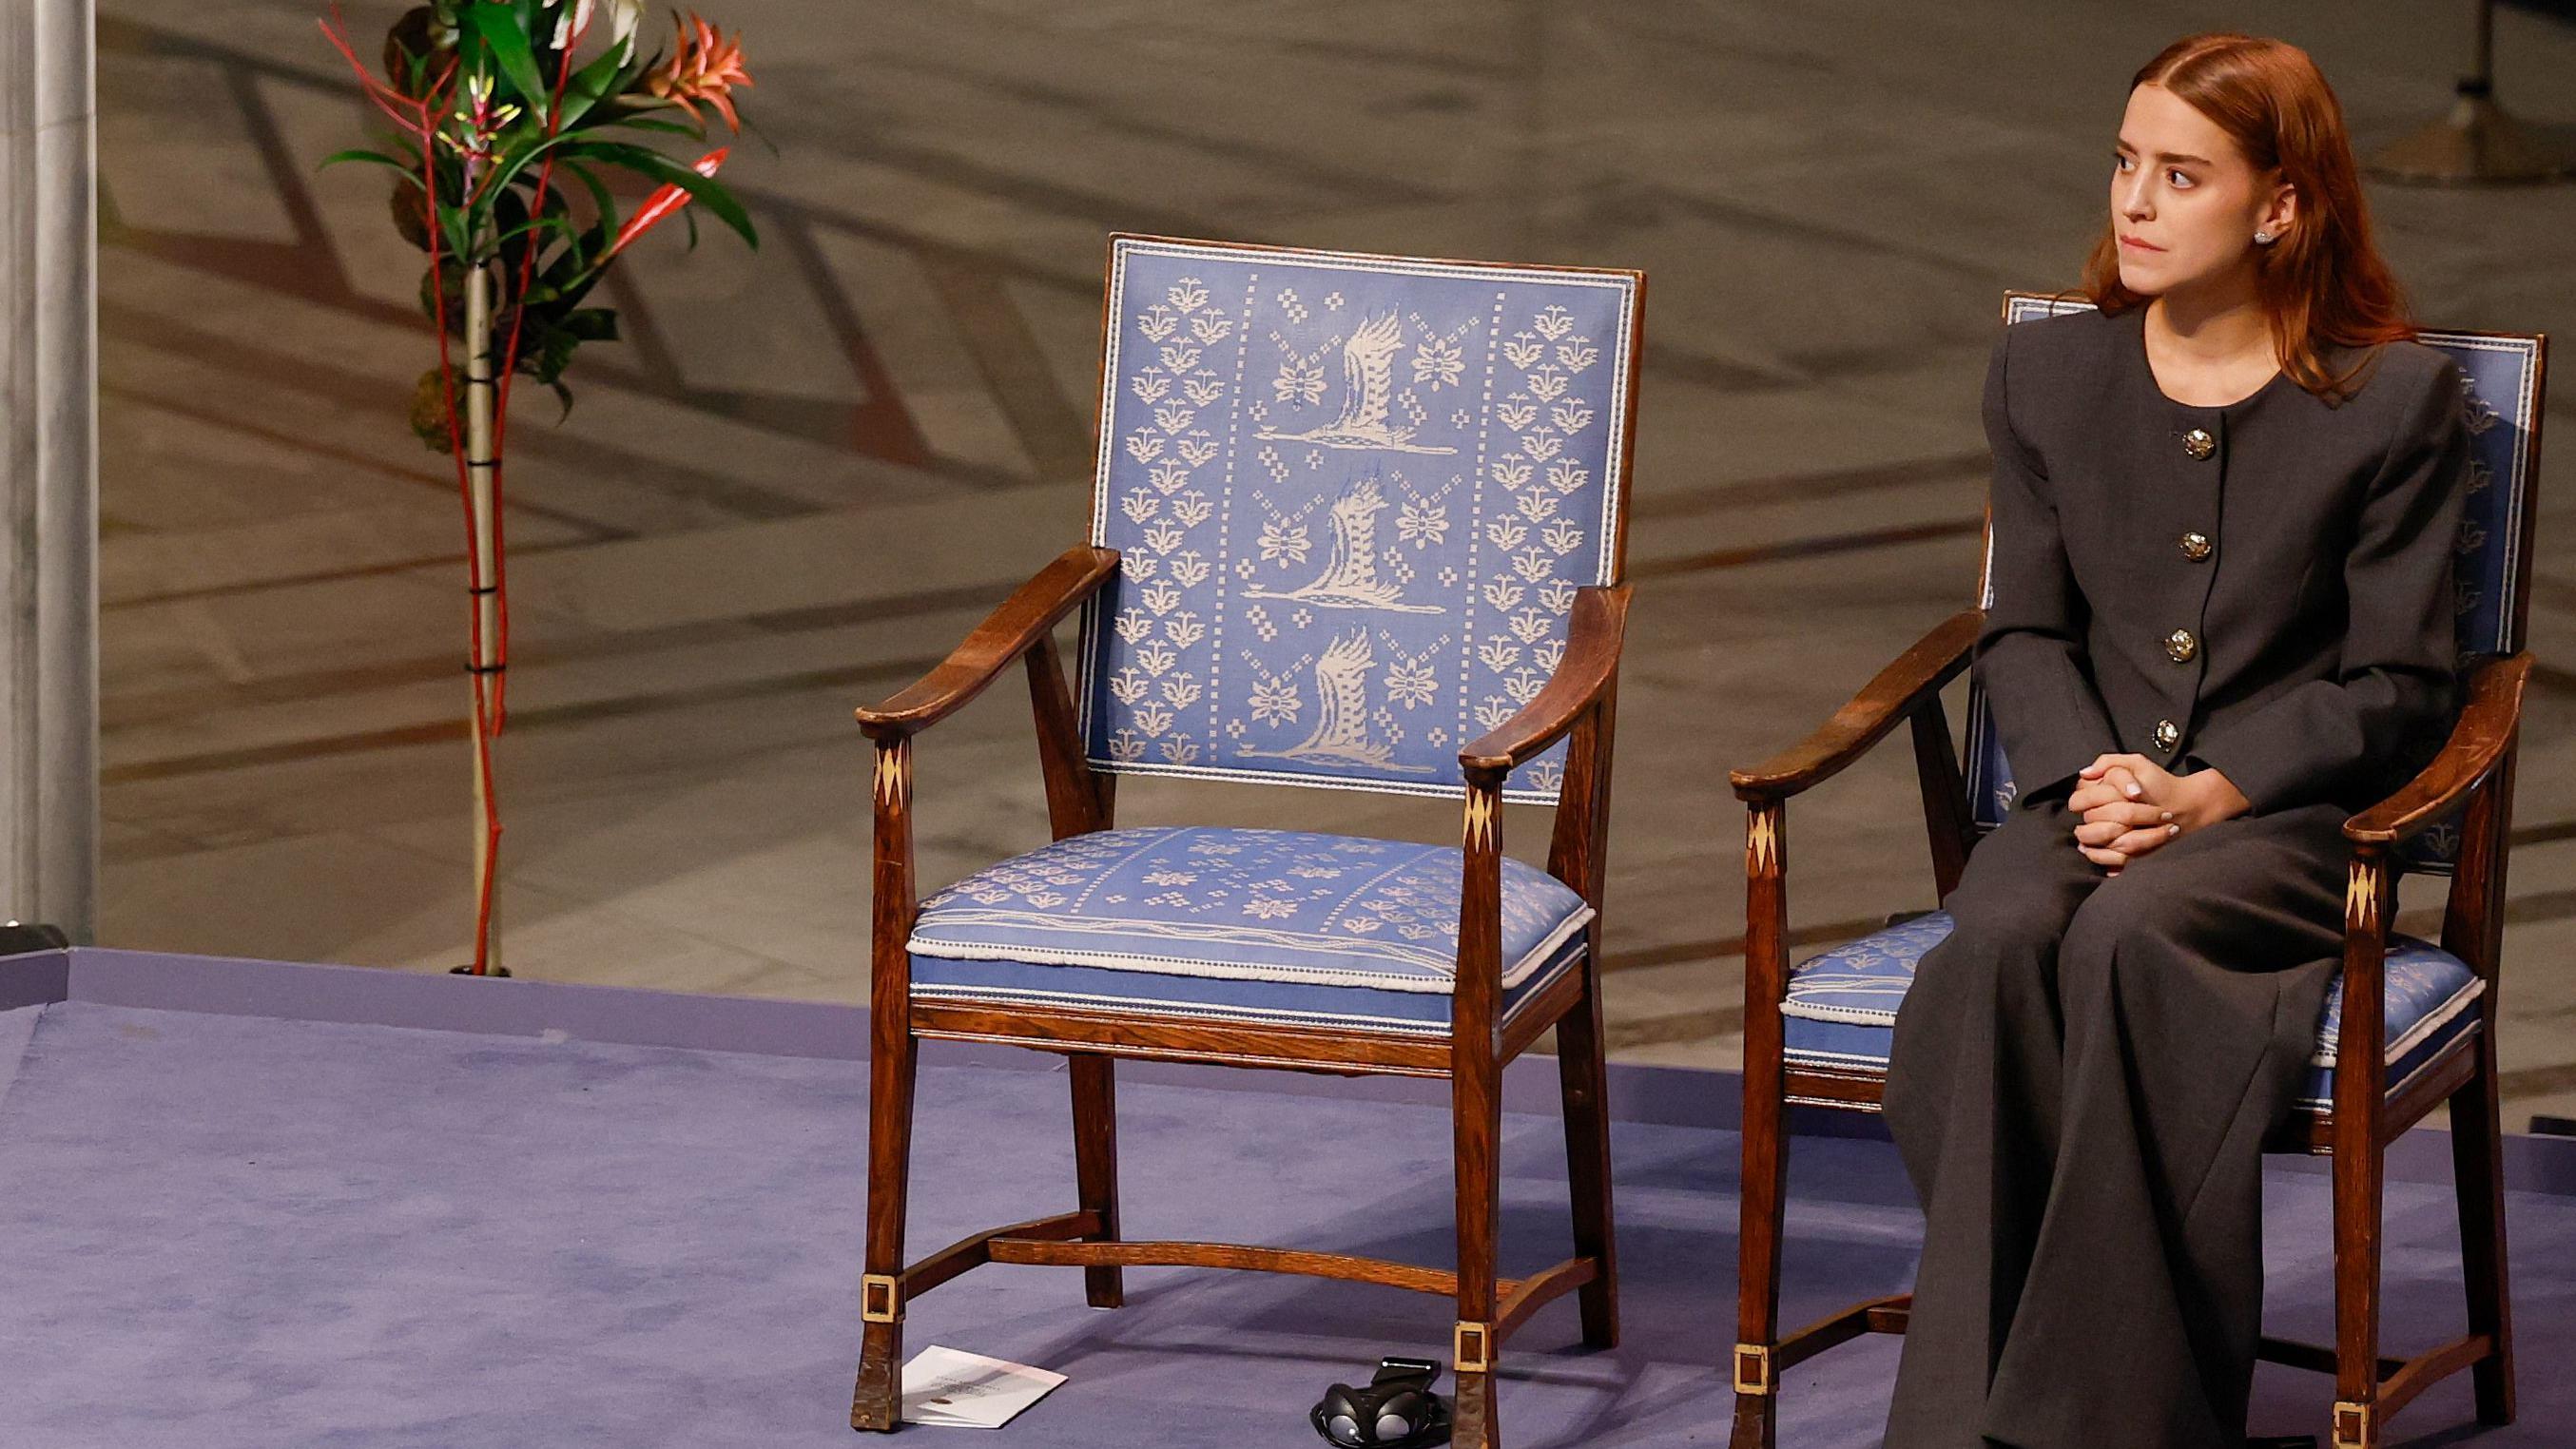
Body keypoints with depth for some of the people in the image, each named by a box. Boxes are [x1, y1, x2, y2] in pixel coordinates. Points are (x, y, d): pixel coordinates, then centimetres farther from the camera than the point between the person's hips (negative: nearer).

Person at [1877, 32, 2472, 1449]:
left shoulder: (2394, 397, -1)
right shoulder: (2046, 372, 10)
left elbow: (2396, 686, -1)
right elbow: (2024, 629, 13)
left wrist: (2205, 796, -15)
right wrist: (2087, 780, -8)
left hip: (2288, 817, -3)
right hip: (2087, 800, 3)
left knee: (2126, 934, -36)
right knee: (1997, 944, -32)